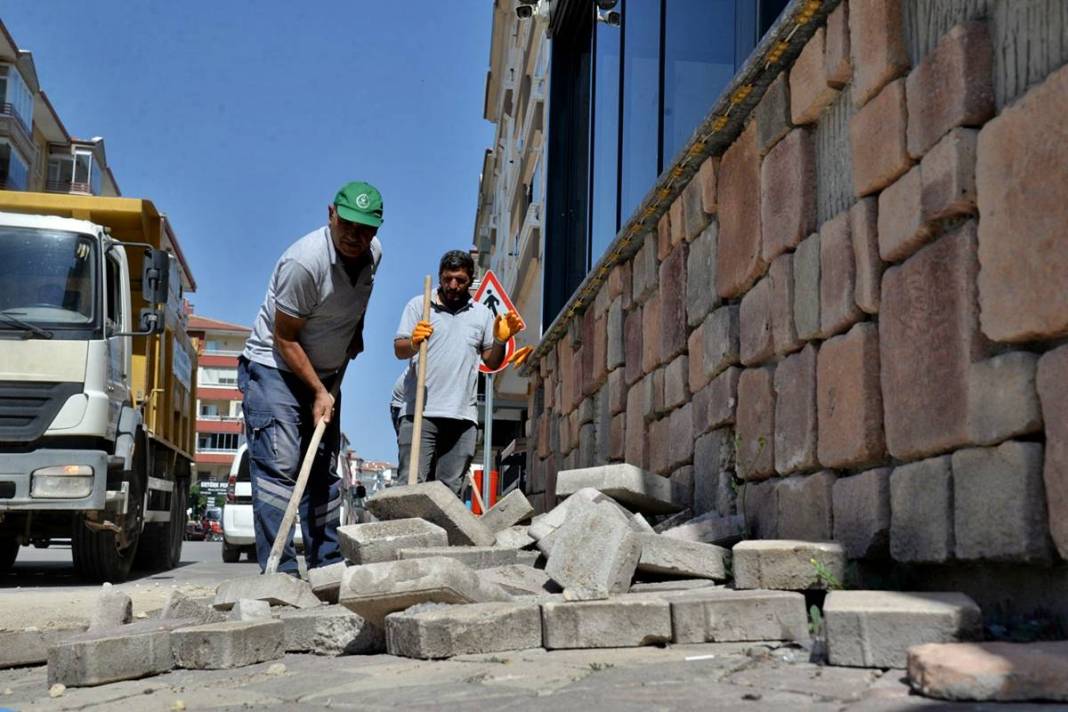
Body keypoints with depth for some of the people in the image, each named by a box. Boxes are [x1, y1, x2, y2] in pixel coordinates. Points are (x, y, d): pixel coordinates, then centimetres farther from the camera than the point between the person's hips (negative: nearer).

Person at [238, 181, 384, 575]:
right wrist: (319, 392, -18)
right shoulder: (304, 261, -26)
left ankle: (327, 567, 12)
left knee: (324, 472, 7)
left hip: (324, 374, 8)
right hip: (273, 367, -7)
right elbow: (284, 338, -20)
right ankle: (279, 570, -16)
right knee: (279, 465, -15)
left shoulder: (372, 253, -2)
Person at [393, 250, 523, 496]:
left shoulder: (482, 314, 17)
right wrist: (413, 343, -21)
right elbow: (399, 350, 2)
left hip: (463, 415, 3)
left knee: (450, 489, 2)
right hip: (420, 412, -3)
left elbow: (492, 362, 18)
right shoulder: (419, 305, 9)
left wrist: (501, 340, -2)